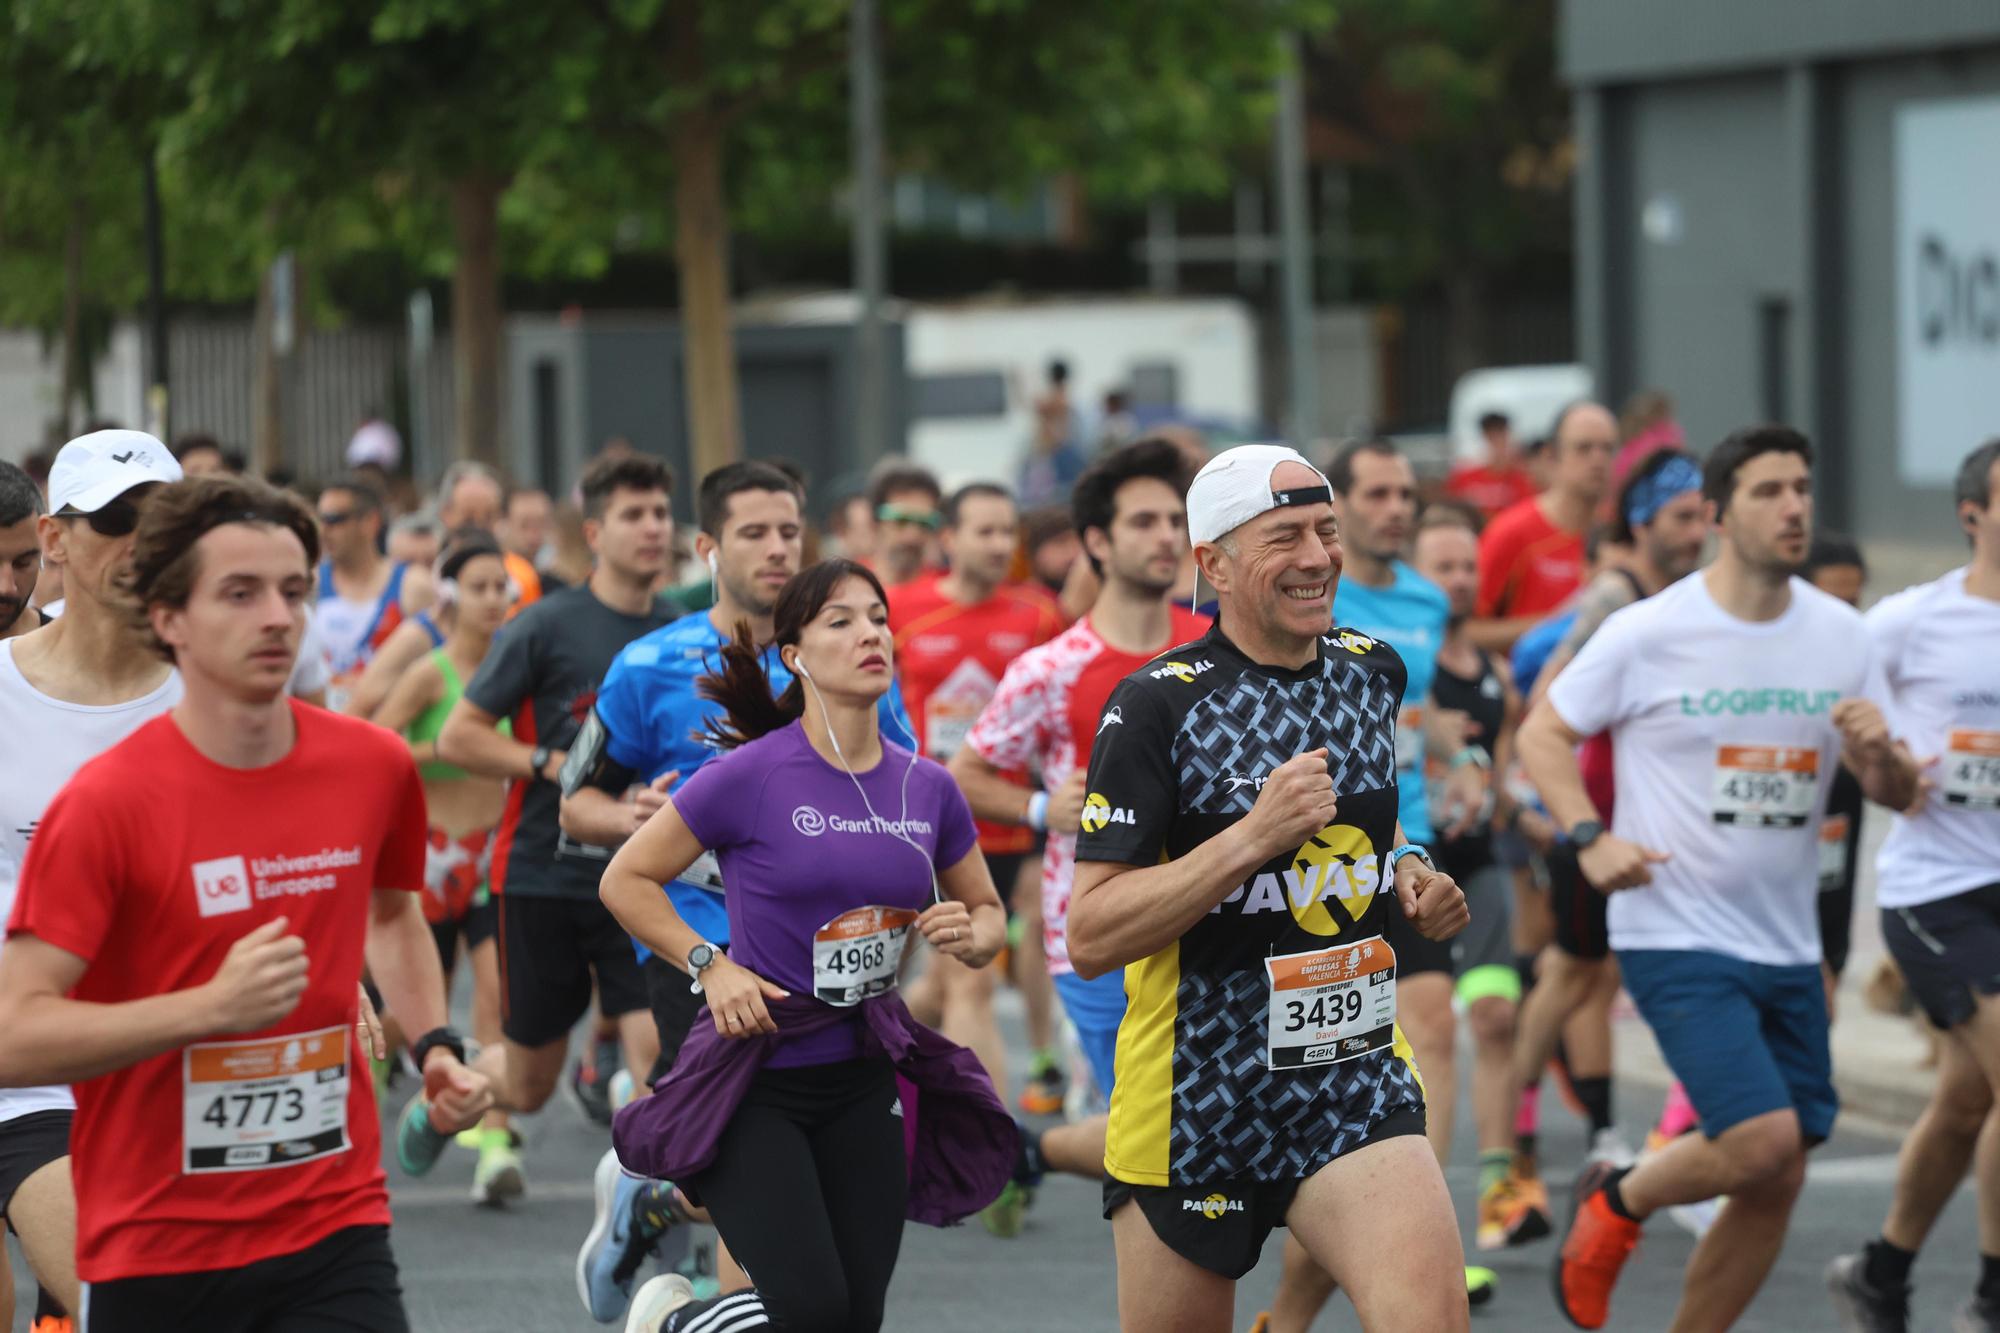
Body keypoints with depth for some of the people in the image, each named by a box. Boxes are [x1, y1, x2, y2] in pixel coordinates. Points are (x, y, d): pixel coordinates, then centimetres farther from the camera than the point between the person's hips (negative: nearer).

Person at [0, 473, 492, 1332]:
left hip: (335, 1234, 3)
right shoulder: (105, 803, -12)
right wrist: (214, 1006, -25)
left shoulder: (375, 768, 2)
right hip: (154, 1252, -3)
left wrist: (434, 1045, 10)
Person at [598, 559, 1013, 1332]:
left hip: (863, 1077, 5)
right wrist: (710, 966, -12)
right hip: (754, 1070, -5)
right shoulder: (751, 775, -10)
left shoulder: (926, 788, 4)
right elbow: (626, 880, -2)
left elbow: (988, 914, 18)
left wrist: (968, 936, -4)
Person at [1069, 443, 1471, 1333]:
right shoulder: (1157, 704, -12)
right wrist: (1254, 836, -25)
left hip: (1357, 1074, 4)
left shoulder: (1373, 672, 7)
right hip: (1194, 1093, -4)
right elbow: (1089, 939, -18)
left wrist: (1409, 879, 8)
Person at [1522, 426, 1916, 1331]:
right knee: (1762, 1139, -20)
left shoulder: (1840, 635, 4)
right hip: (1677, 937, -6)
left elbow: (1898, 795, 10)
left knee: (1777, 1182, 6)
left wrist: (1881, 754, -13)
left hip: (1788, 945, 6)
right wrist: (1589, 839, -15)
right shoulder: (1649, 633, -9)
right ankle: (1616, 1201, 10)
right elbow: (1542, 734, 0)